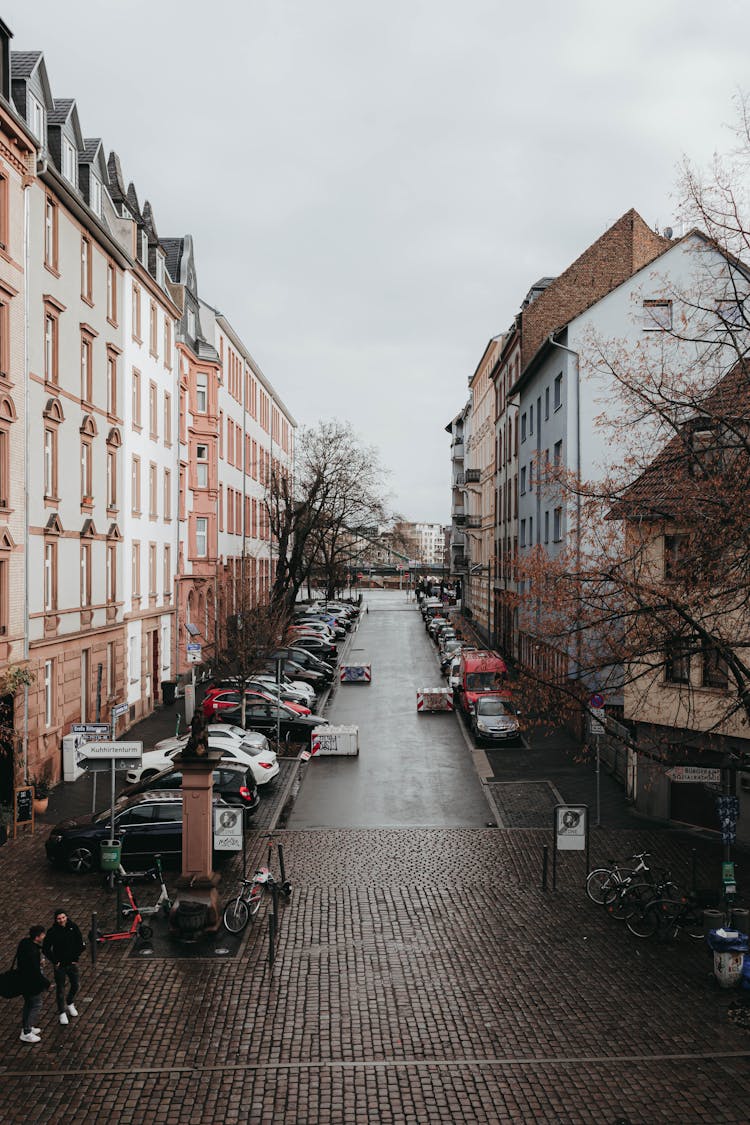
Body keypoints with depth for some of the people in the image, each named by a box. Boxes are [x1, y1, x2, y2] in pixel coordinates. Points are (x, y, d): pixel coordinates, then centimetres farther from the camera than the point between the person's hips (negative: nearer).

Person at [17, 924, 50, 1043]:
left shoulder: (24, 942, -6)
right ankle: (26, 1033, 13)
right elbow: (36, 973, -28)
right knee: (36, 1006, 7)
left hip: (23, 979, 9)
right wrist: (47, 983, -15)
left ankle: (25, 1028, 40)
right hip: (32, 984, -9)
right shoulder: (32, 952, -34)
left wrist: (38, 962, 7)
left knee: (28, 1004, 25)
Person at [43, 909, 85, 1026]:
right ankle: (62, 1013, 22)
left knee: (75, 986, 16)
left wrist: (75, 957, -4)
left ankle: (70, 1003, 43)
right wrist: (54, 961, -9)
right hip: (60, 965, -3)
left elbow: (81, 945, 0)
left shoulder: (73, 927, -10)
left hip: (72, 963, 3)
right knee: (60, 989, 6)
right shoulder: (52, 931, -17)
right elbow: (46, 949, -8)